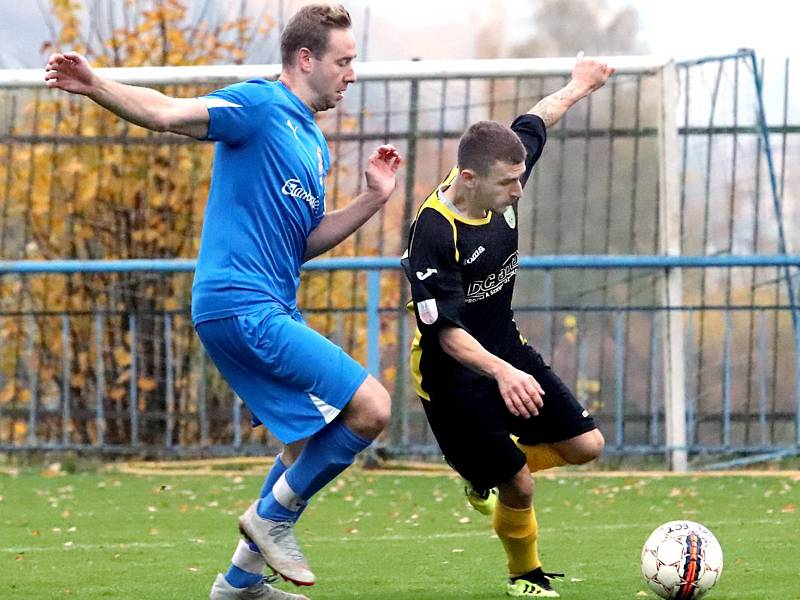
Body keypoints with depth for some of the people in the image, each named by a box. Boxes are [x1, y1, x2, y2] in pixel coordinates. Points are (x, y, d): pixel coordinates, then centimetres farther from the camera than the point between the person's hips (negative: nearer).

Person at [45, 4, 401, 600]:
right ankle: (273, 514, 0)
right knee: (371, 406, -16)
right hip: (241, 301, -10)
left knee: (314, 443, 18)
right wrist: (95, 86, -33)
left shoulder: (314, 144, 20)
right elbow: (168, 113, -18)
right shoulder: (260, 105, -6)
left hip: (271, 311, 10)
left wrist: (372, 199, 12)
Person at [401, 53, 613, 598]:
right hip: (453, 370, -8)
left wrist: (579, 87, 29)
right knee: (518, 486, -8)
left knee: (586, 445, 4)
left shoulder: (501, 184, -10)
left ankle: (488, 471, 28)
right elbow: (448, 333, -29)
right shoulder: (434, 233, -29)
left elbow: (534, 123, 13)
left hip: (506, 347, 8)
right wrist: (501, 372, -44)